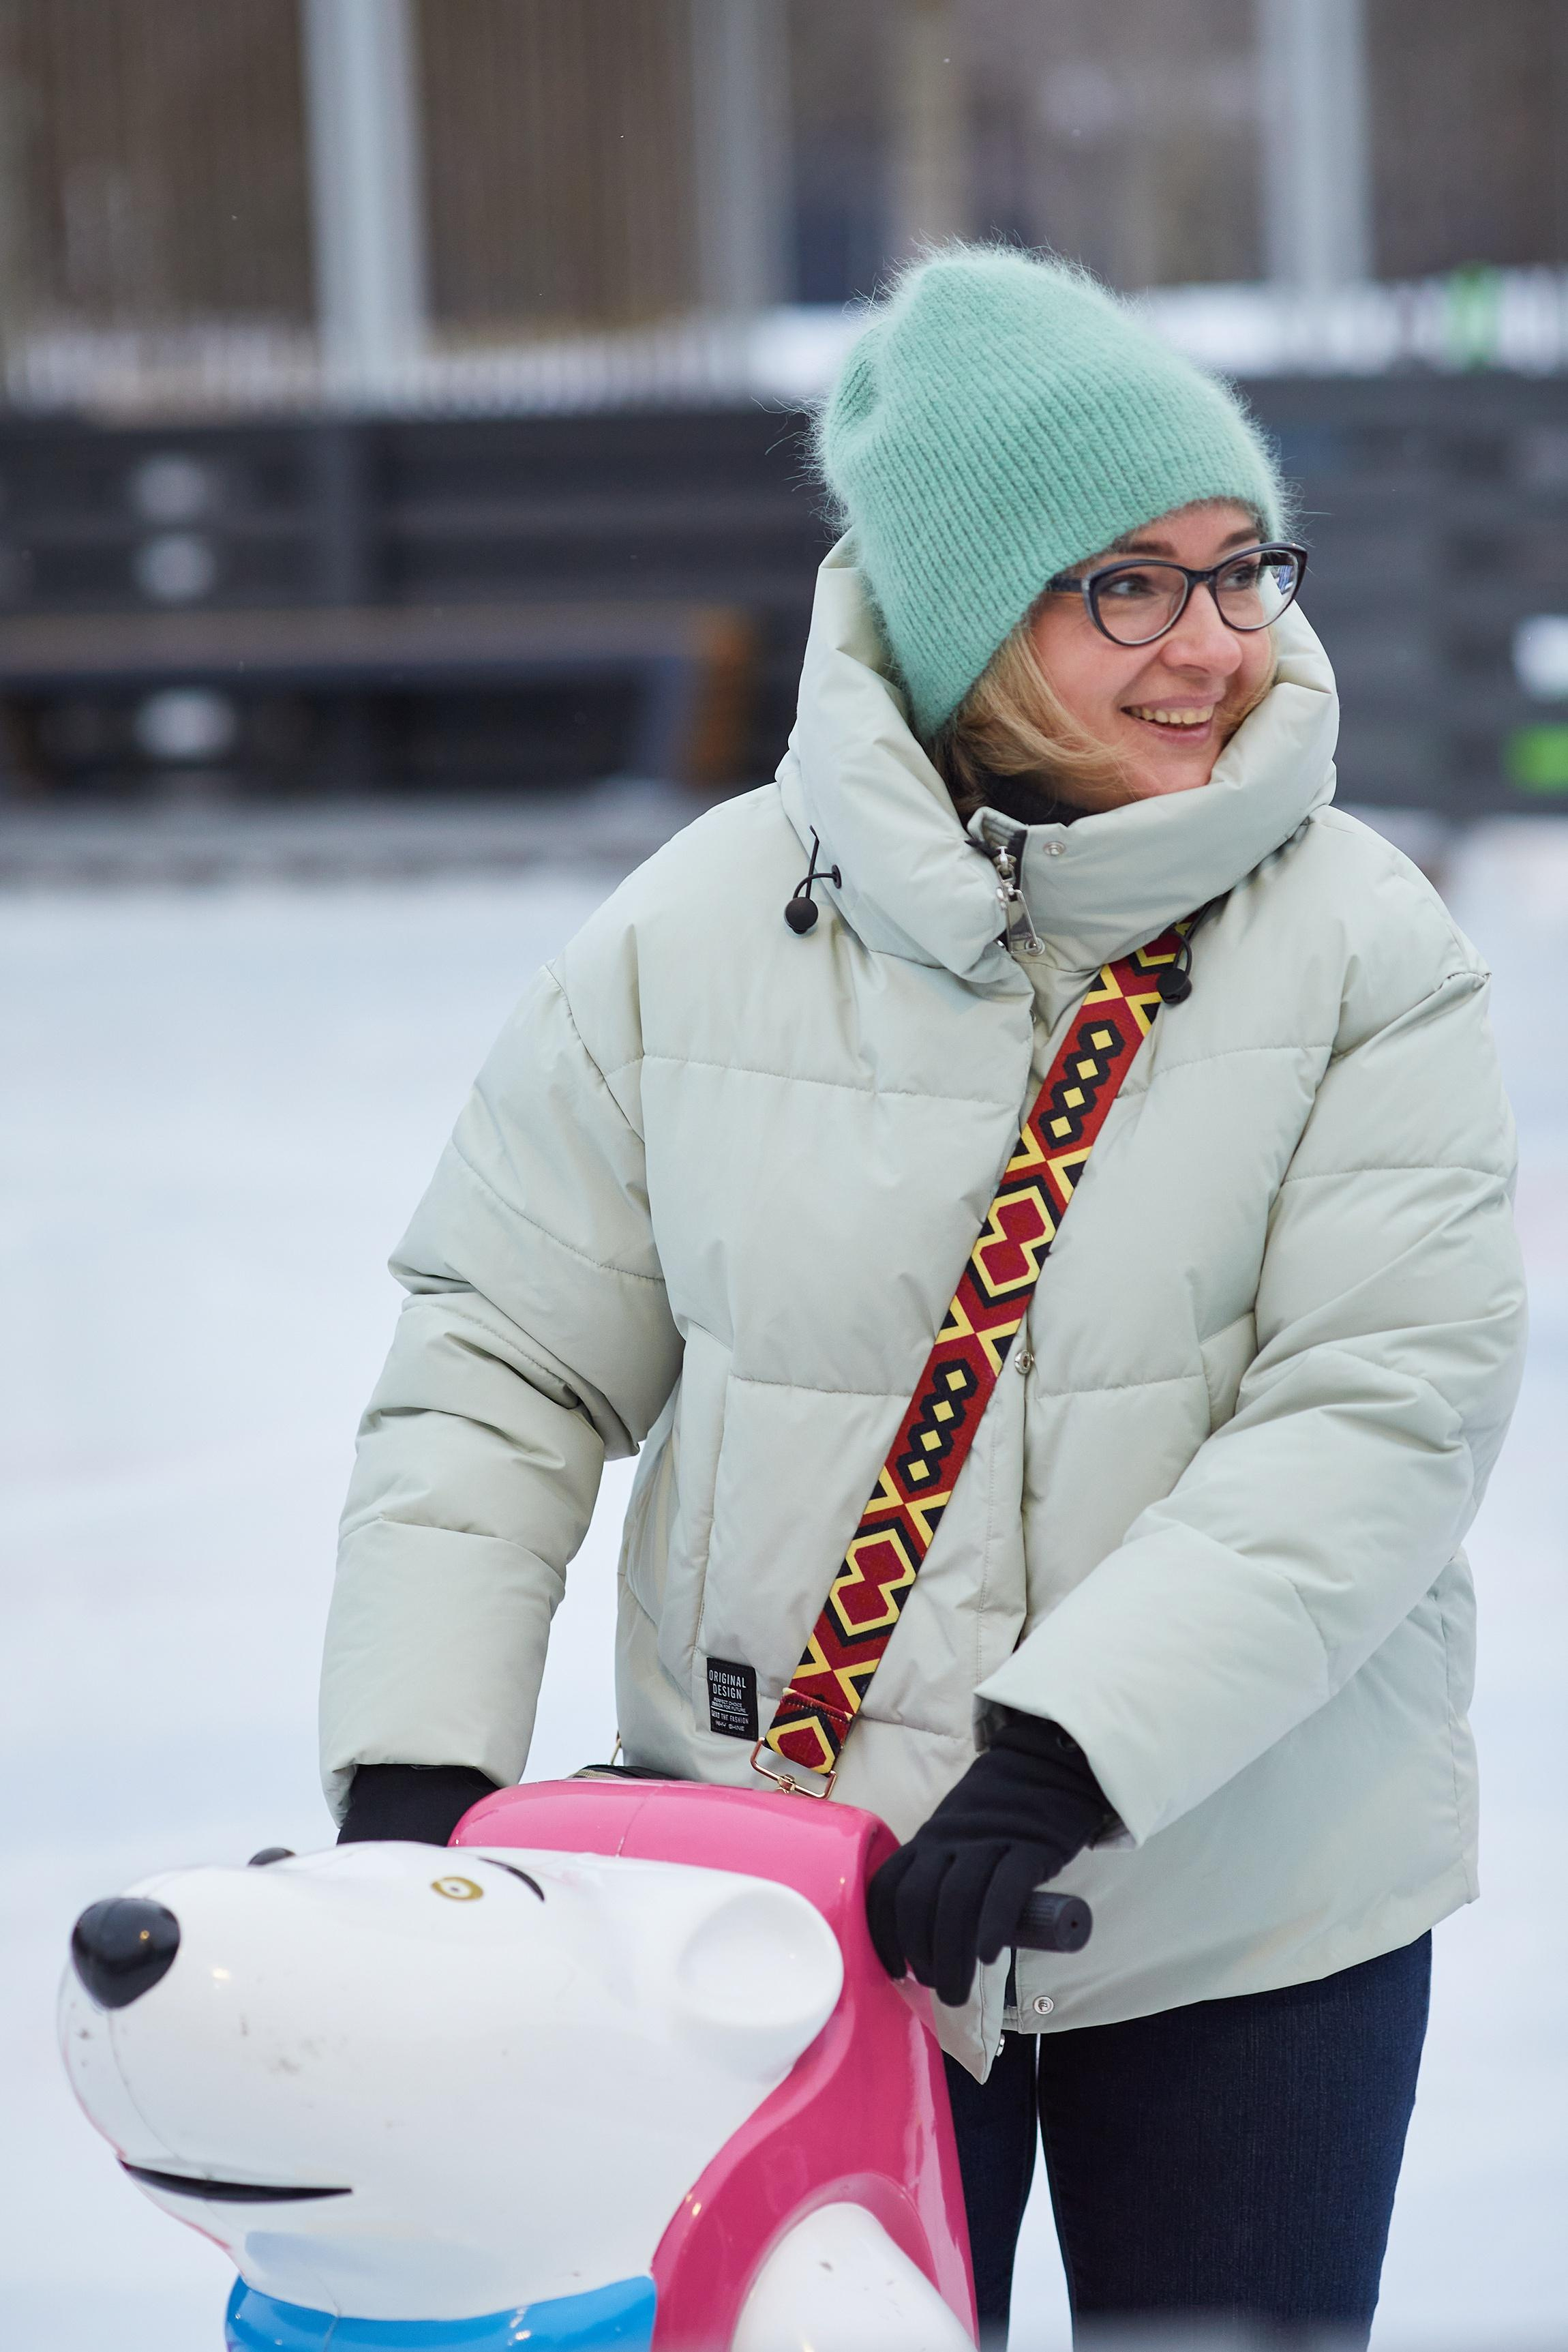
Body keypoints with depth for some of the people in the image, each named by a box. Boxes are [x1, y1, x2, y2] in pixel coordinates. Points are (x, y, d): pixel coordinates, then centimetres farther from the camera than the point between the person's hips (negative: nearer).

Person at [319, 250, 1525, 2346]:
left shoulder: (1363, 944, -7)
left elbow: (1387, 1408, -15)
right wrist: (419, 1761, -7)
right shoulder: (700, 934, -4)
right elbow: (504, 1366, 3)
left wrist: (1071, 1747, -24)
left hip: (1254, 1920, 0)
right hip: (794, 1902, 0)